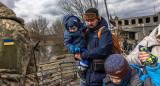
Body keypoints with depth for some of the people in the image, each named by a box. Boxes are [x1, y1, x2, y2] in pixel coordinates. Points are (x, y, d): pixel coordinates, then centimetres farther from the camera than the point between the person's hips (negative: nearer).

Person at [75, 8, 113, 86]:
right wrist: (77, 54, 1)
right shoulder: (88, 32, 11)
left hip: (99, 71, -7)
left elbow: (102, 50, -26)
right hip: (88, 69, 7)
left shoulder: (104, 31, -13)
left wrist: (83, 55, -18)